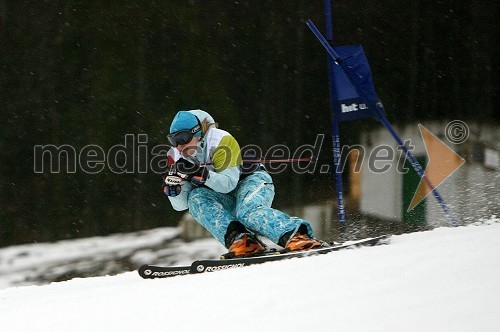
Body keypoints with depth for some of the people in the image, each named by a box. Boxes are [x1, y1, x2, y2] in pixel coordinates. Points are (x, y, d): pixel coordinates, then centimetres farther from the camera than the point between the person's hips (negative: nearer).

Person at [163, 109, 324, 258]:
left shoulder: (221, 140, -20)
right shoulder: (177, 158, -4)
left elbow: (229, 183, -28)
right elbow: (181, 205, -5)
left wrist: (200, 173, -40)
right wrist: (172, 187, -26)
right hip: (227, 199, 6)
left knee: (247, 211, -38)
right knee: (195, 199, -25)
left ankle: (297, 235, -52)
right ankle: (237, 238, -40)